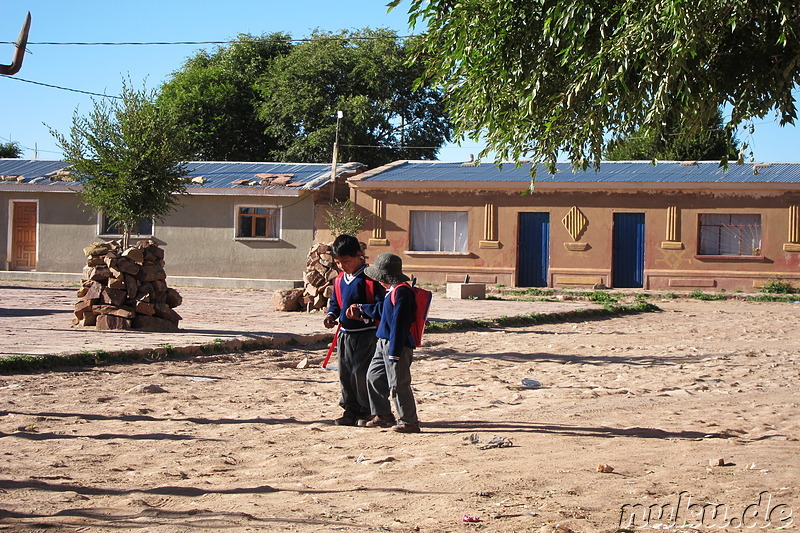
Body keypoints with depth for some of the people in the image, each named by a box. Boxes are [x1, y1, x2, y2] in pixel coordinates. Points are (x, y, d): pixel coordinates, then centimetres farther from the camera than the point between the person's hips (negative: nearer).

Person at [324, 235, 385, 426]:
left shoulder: (370, 278, -10)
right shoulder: (340, 280, 12)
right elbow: (335, 302, 22)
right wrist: (331, 315, 2)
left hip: (366, 334, -7)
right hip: (344, 334, 7)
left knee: (361, 372, -9)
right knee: (345, 373, 8)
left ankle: (367, 411, 5)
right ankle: (351, 410, 18)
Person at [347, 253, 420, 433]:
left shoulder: (401, 292, -18)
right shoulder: (392, 291, 13)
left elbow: (398, 323, -21)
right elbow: (381, 310, 33)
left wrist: (394, 352, -22)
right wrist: (361, 309, 45)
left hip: (398, 344, -11)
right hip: (384, 343, 11)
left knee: (398, 384, -5)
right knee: (373, 376, 16)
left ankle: (409, 421, 4)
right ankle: (383, 415, 27)